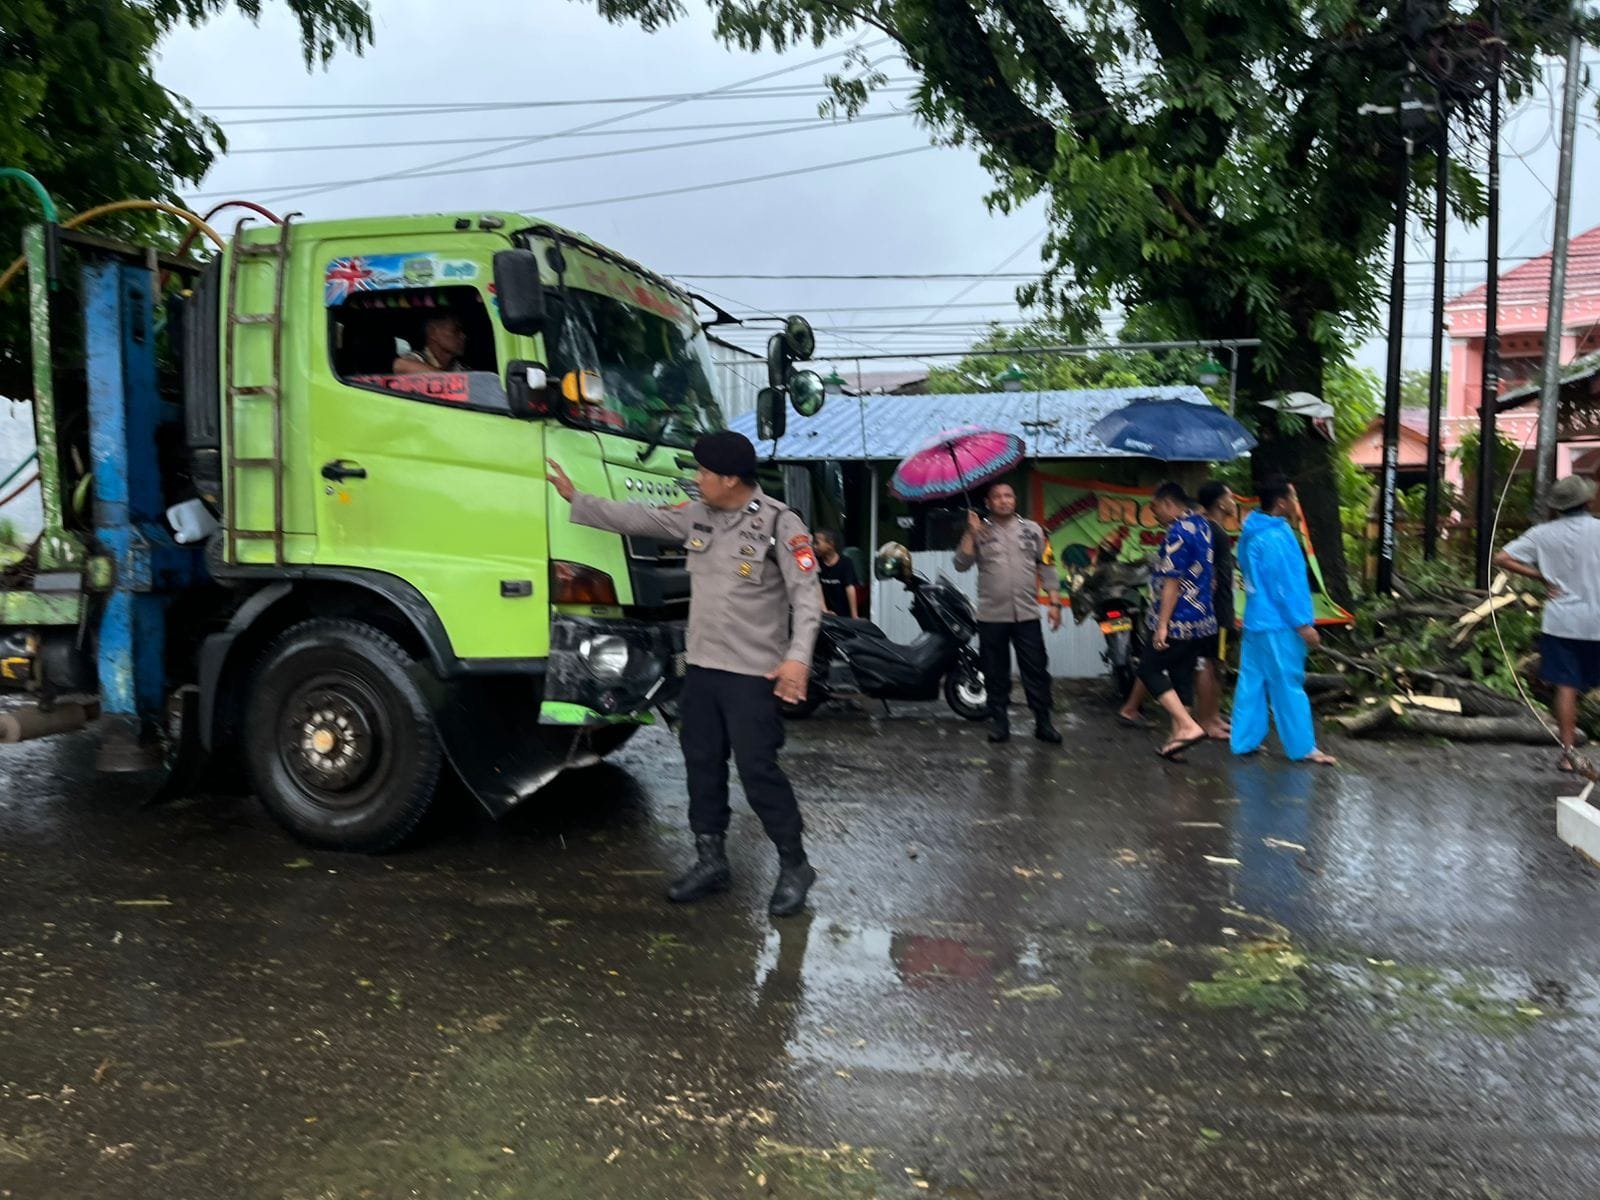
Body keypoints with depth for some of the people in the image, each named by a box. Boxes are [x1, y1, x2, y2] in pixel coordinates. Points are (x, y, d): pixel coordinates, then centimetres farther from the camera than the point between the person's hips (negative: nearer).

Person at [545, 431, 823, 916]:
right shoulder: (697, 516, 7)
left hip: (754, 673, -7)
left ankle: (795, 866, 12)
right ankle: (711, 861, 27)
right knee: (702, 764, 13)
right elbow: (638, 518, 15)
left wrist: (798, 656, -29)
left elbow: (807, 595, -17)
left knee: (757, 769, -4)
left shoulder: (780, 524, -13)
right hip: (701, 667, 7)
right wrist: (576, 499, 16)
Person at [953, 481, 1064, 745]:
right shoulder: (980, 532, 5)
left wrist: (1054, 603, 2)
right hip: (991, 615, 0)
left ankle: (1043, 723, 7)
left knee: (1036, 671, 0)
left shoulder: (1032, 530, 8)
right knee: (996, 673, 6)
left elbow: (1046, 568, 8)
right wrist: (971, 533, -13)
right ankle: (999, 722, 15)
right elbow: (961, 564, -5)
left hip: (1026, 614, 1)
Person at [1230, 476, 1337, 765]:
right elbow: (1284, 586, -20)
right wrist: (1303, 623, -15)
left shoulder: (1252, 533, 10)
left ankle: (1244, 741, 16)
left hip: (1256, 620, 9)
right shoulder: (1274, 538, -20)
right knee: (1289, 686, -1)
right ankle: (1303, 748, 7)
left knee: (1252, 682, 11)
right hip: (1277, 624, -9)